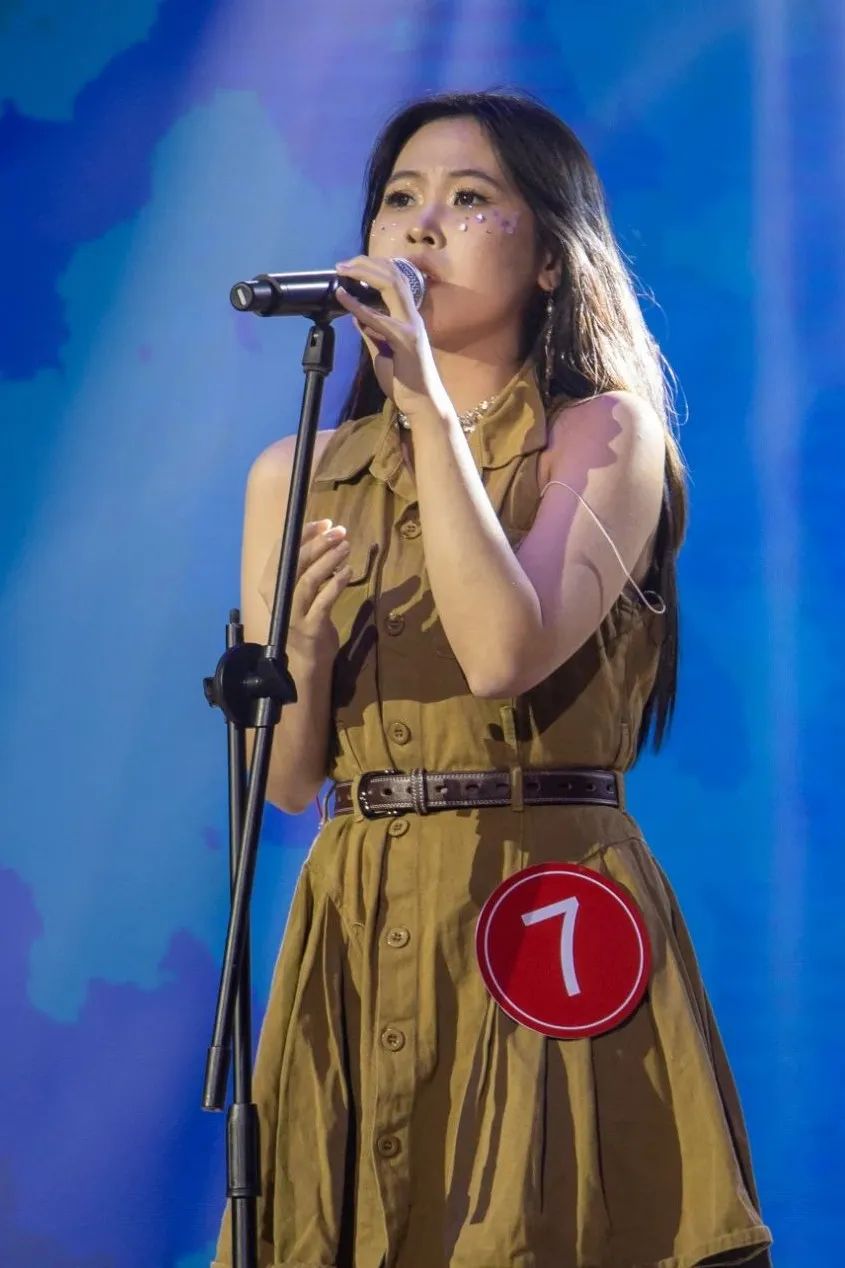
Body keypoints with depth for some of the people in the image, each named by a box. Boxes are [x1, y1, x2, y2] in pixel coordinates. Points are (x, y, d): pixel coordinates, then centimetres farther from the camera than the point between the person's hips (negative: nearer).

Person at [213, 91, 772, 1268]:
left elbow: (507, 656, -20)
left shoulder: (608, 436, -2)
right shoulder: (300, 474, 9)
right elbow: (288, 779, 9)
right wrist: (302, 651, -11)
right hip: (362, 939, 4)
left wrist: (432, 409, -17)